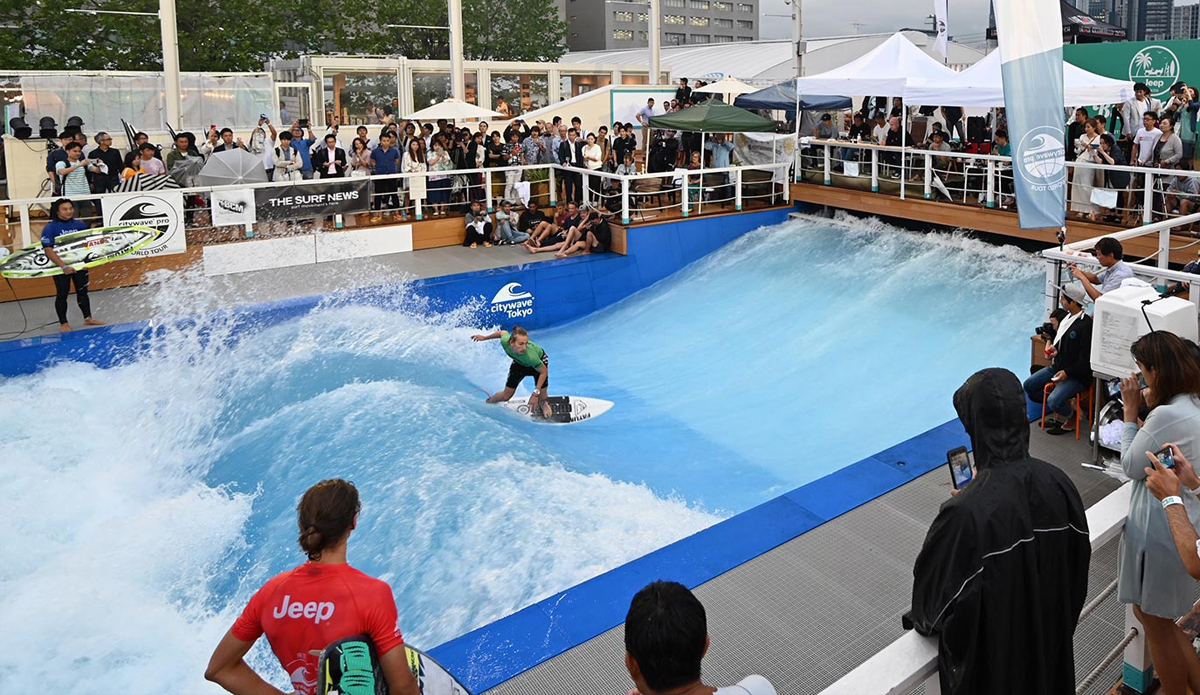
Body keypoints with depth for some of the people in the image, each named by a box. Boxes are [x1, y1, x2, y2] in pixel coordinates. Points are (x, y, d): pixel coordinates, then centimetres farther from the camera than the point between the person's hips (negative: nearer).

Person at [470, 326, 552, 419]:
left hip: (539, 360, -3)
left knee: (541, 398, -7)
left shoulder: (530, 356, -47)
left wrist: (536, 393, -34)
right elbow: (503, 332, -10)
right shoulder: (505, 341, -37)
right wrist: (485, 337, 6)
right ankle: (488, 402, 39)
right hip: (519, 363, 3)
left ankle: (543, 404, 33)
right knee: (506, 396, 4)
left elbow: (544, 372, -31)